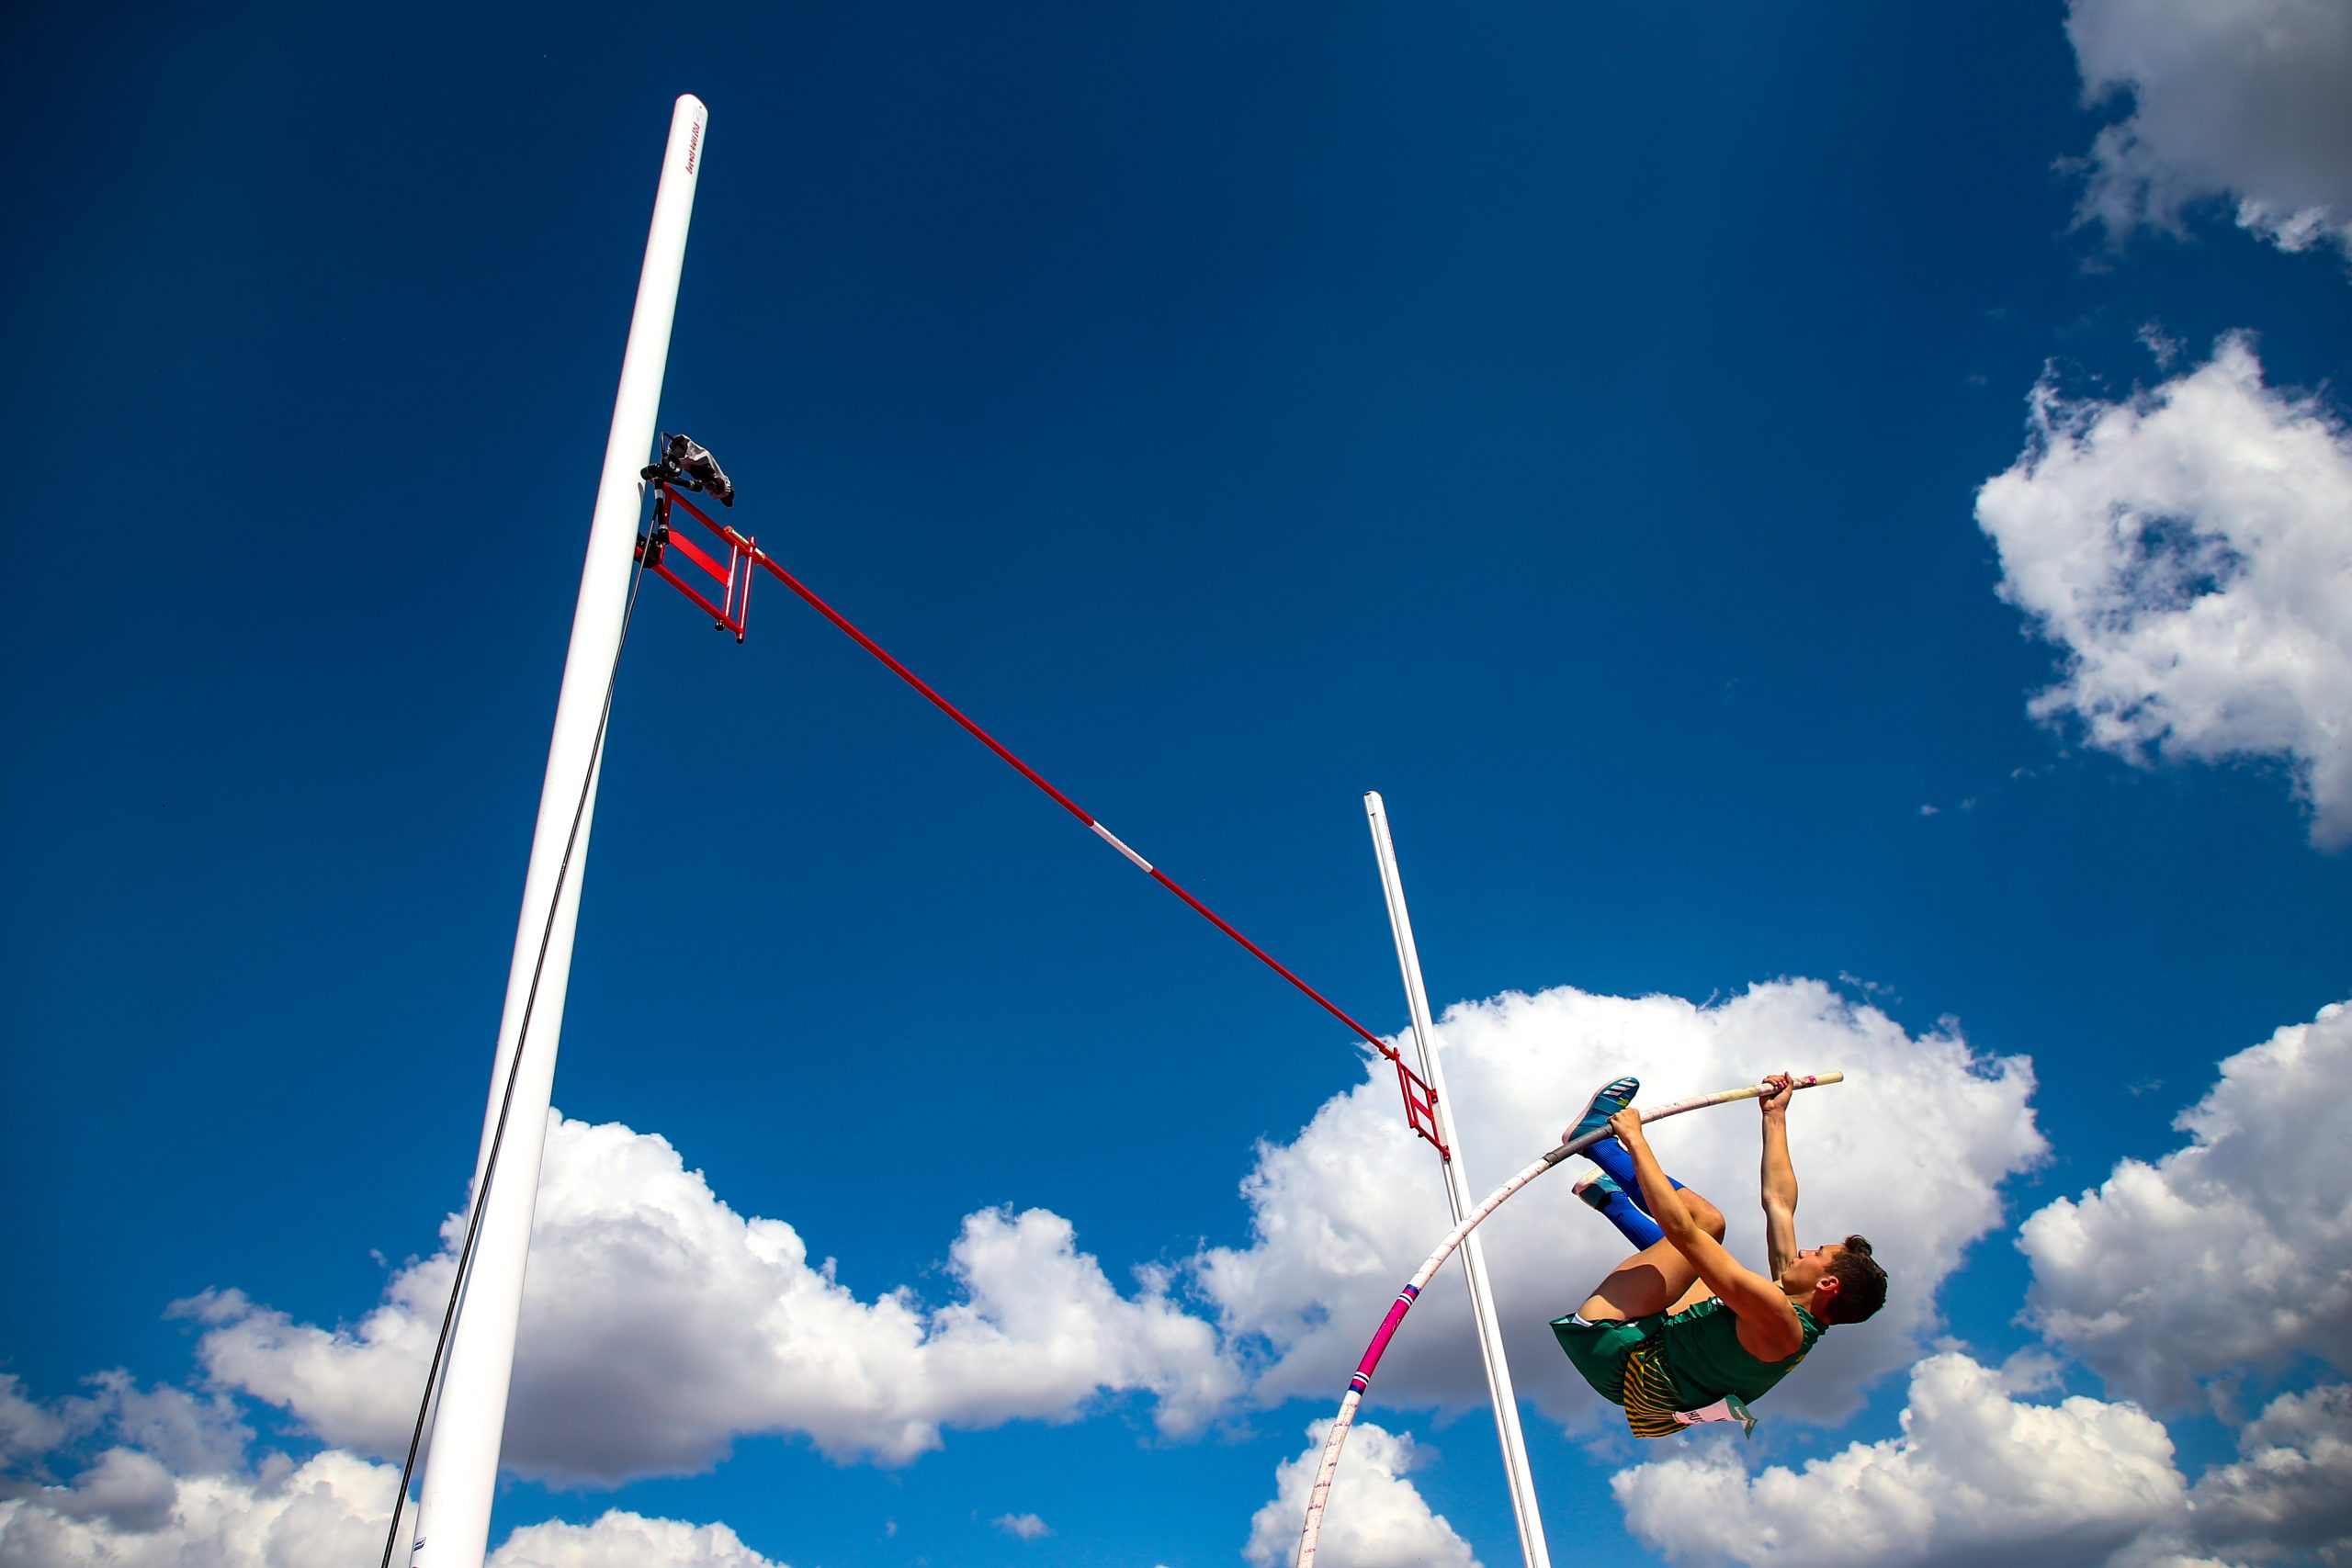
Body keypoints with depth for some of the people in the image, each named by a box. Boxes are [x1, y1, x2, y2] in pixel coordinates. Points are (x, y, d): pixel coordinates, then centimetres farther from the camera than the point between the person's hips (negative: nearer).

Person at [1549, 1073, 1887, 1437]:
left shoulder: (1778, 1321, -25)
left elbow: (1679, 1229, -31)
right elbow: (1779, 1200, 11)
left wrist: (1635, 1140, -23)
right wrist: (1775, 1116, 18)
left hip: (1612, 1351, -9)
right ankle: (1608, 1196, 33)